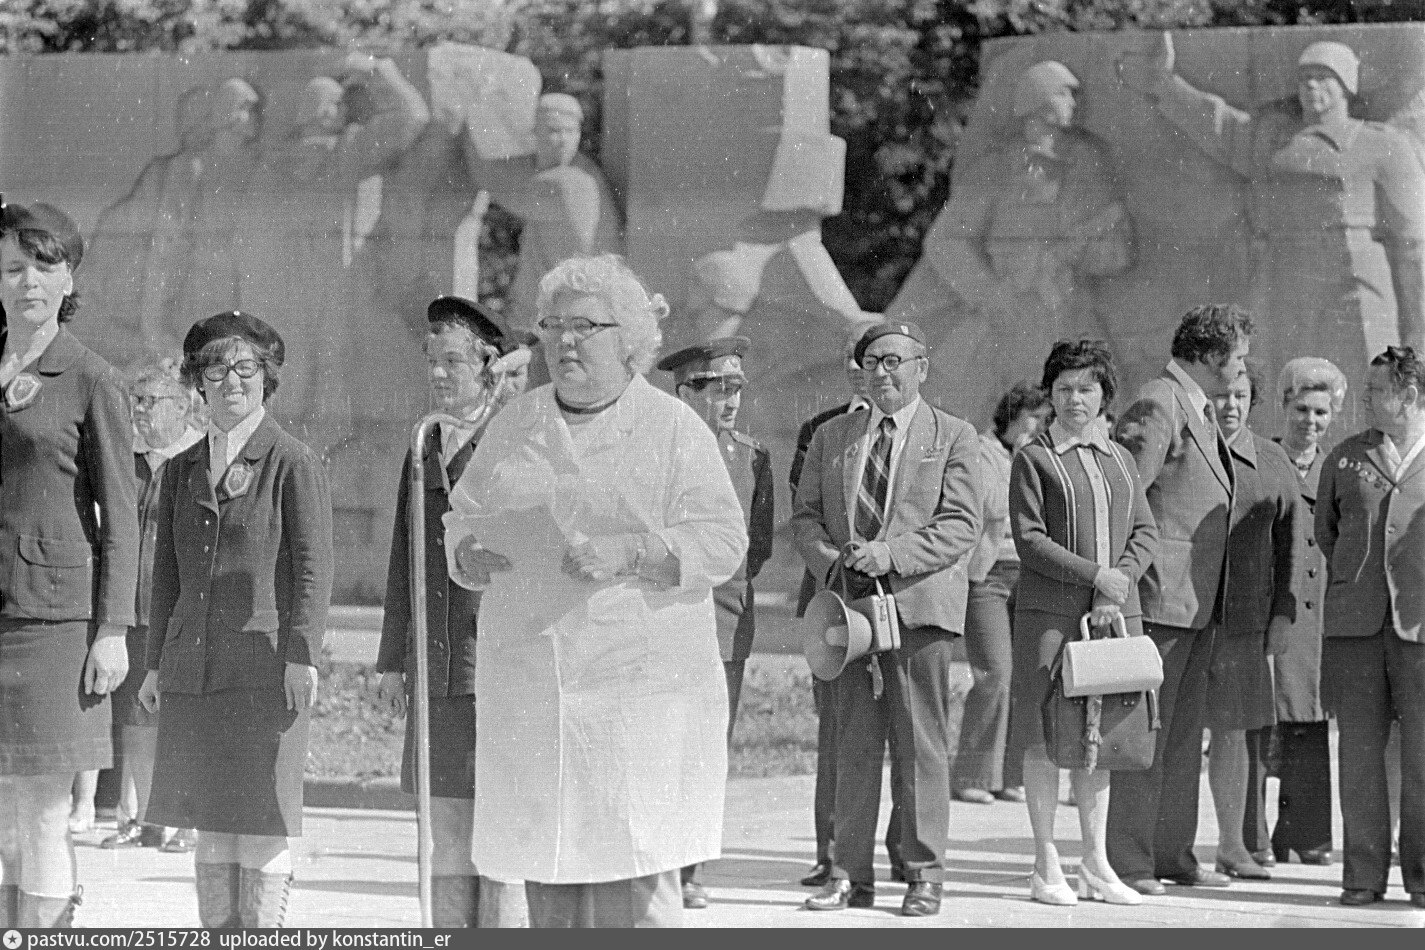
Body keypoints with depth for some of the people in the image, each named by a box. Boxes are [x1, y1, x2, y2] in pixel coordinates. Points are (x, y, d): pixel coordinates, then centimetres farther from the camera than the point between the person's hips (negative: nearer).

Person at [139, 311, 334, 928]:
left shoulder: (294, 464, 0)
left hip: (264, 664, -5)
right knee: (209, 826, 6)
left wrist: (302, 653, -12)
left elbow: (313, 567, -5)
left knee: (261, 822, -5)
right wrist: (156, 662, 15)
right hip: (193, 669, 5)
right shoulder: (181, 472, 16)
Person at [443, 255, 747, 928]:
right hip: (528, 687, 4)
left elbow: (722, 540, -5)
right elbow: (463, 517, 19)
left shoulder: (673, 429, 1)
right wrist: (472, 551, -5)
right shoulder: (516, 424, 14)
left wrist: (629, 553, -20)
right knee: (547, 871, 4)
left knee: (631, 869, -9)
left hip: (637, 679, -4)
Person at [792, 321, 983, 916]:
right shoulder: (831, 437, 16)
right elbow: (805, 515, 15)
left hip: (920, 604, -3)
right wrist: (832, 560, -6)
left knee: (920, 744, -3)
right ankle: (851, 874, 5)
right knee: (854, 743, 2)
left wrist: (892, 553, -15)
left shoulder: (953, 438, 5)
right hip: (850, 602, 3)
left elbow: (961, 523, -4)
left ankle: (923, 874, 2)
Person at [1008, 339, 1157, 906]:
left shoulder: (1120, 459, 16)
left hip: (1115, 611, 5)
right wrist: (1095, 575, -14)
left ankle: (1096, 866, 12)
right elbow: (1028, 539, -7)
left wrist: (1122, 578, -7)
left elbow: (1146, 533, 12)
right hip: (1048, 610, -4)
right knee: (1045, 737, -3)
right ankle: (1047, 867, 2)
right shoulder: (1033, 458, 1)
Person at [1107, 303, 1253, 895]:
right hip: (1159, 596, -10)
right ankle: (1126, 862, -4)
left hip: (1198, 601, 10)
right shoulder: (1157, 407, -14)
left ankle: (1173, 855, 18)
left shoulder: (1200, 409, 17)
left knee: (1183, 734, 12)